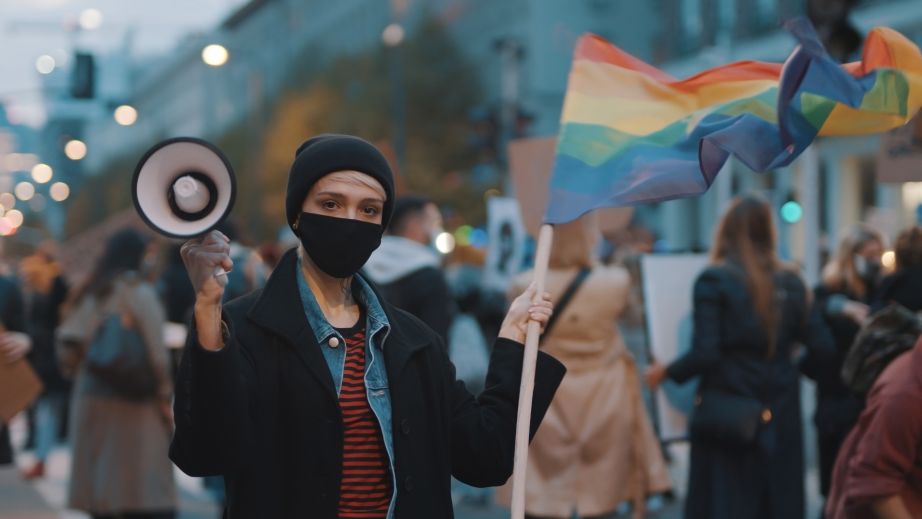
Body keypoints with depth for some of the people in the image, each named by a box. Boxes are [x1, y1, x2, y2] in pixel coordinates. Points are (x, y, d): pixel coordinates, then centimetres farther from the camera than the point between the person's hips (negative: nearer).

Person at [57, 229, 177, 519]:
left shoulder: (90, 294, 8)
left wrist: (81, 374, 14)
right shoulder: (139, 292, -8)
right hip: (132, 402, -6)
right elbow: (156, 351, -11)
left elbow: (67, 344, 2)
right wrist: (165, 395, -4)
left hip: (90, 395, 6)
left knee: (99, 488, 11)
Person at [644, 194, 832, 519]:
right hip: (780, 419, 4)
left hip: (727, 418, -4)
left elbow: (705, 354, -15)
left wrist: (666, 372, 2)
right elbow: (821, 345, 2)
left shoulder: (713, 281, -9)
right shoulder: (790, 283, 4)